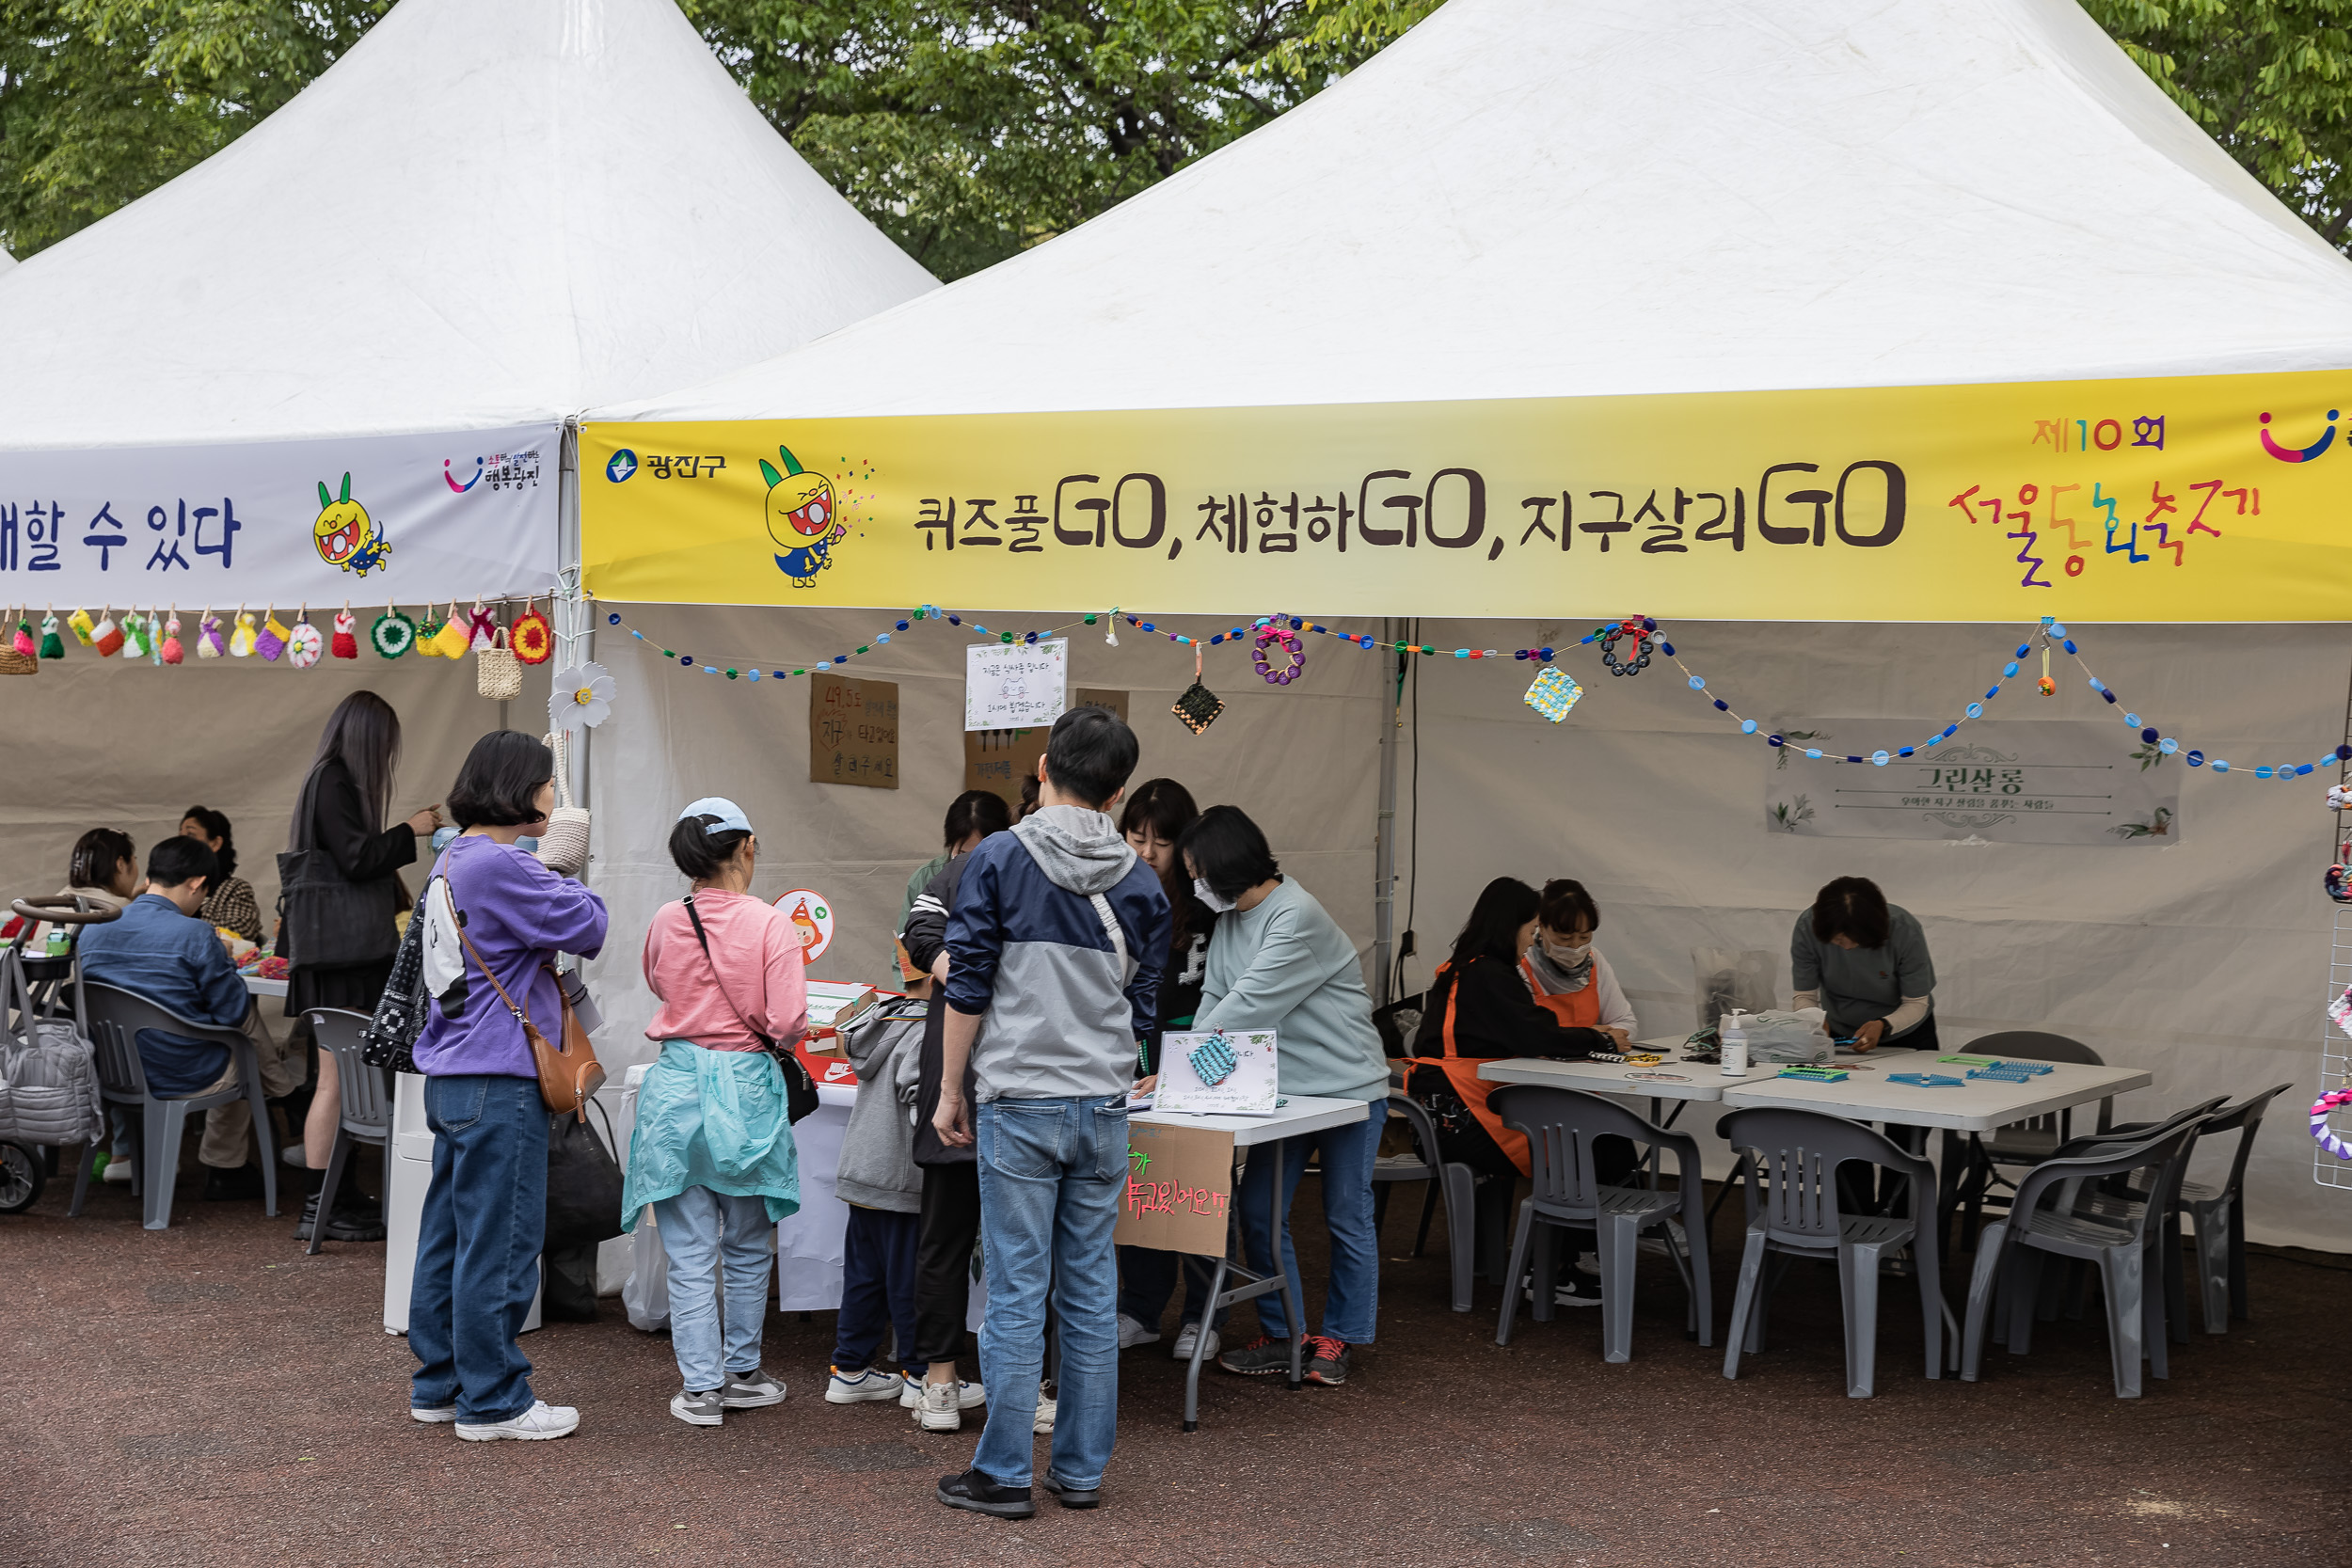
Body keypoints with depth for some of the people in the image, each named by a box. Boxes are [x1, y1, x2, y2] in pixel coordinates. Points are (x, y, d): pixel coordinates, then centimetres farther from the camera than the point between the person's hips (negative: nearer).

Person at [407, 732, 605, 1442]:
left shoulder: (452, 862, 15)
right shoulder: (499, 867, -17)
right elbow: (590, 928, -16)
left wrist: (552, 889, 7)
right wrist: (567, 885, 2)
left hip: (451, 1077, 10)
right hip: (497, 1084, -10)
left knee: (449, 1234, 15)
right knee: (498, 1242, -3)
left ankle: (440, 1384, 25)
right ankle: (493, 1402, 4)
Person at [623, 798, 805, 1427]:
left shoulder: (664, 922, 0)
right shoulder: (769, 923, -11)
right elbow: (787, 1023, -14)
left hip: (676, 1085, 2)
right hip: (745, 1088, -2)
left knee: (689, 1252, 7)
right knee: (747, 1248, 16)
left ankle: (701, 1387, 7)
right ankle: (742, 1373, 25)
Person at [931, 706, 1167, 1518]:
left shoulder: (998, 860, -6)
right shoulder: (1140, 883, 6)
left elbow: (967, 988, -6)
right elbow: (1143, 1008, 13)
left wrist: (951, 1091, 3)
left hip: (1019, 1103, -4)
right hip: (1105, 1106, 4)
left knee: (1015, 1292, 0)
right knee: (1091, 1291, 9)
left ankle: (1004, 1475, 4)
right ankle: (1081, 1468, 16)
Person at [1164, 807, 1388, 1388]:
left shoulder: (1296, 916, -21)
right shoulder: (1231, 918, 5)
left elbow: (1250, 1003, -25)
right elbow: (1215, 998, 4)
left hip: (1349, 1085, -8)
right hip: (1286, 1089, 8)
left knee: (1347, 1218, 4)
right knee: (1256, 1210, 3)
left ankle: (1338, 1339, 16)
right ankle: (1283, 1335, 14)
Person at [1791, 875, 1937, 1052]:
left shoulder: (1905, 930, -25)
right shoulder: (1807, 927, -22)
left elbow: (1917, 1004, -18)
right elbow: (1804, 996, -13)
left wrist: (1883, 1026, -37)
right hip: (1838, 1032, 0)